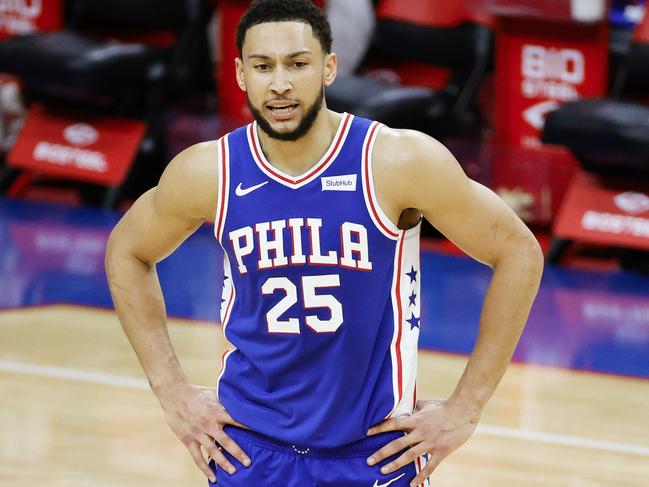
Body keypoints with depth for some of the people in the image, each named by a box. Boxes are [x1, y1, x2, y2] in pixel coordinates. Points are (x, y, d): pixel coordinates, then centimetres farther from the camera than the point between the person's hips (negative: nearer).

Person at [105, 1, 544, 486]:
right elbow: (127, 252, 11)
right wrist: (173, 392, 3)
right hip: (248, 446, 2)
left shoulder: (398, 162, -15)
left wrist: (464, 410, -7)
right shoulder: (208, 173, -8)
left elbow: (519, 251, -7)